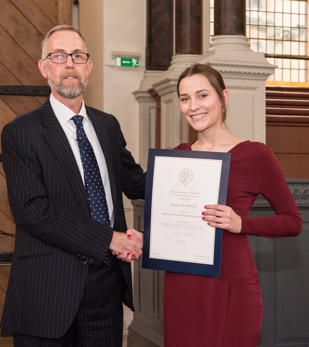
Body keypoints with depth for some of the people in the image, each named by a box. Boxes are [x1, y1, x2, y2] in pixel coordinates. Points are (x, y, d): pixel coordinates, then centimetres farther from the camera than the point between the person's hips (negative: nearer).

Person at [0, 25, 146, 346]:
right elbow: (31, 210, -17)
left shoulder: (108, 125, 12)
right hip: (50, 289, -5)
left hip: (109, 280, 5)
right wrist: (109, 239, -18)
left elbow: (136, 183, 19)